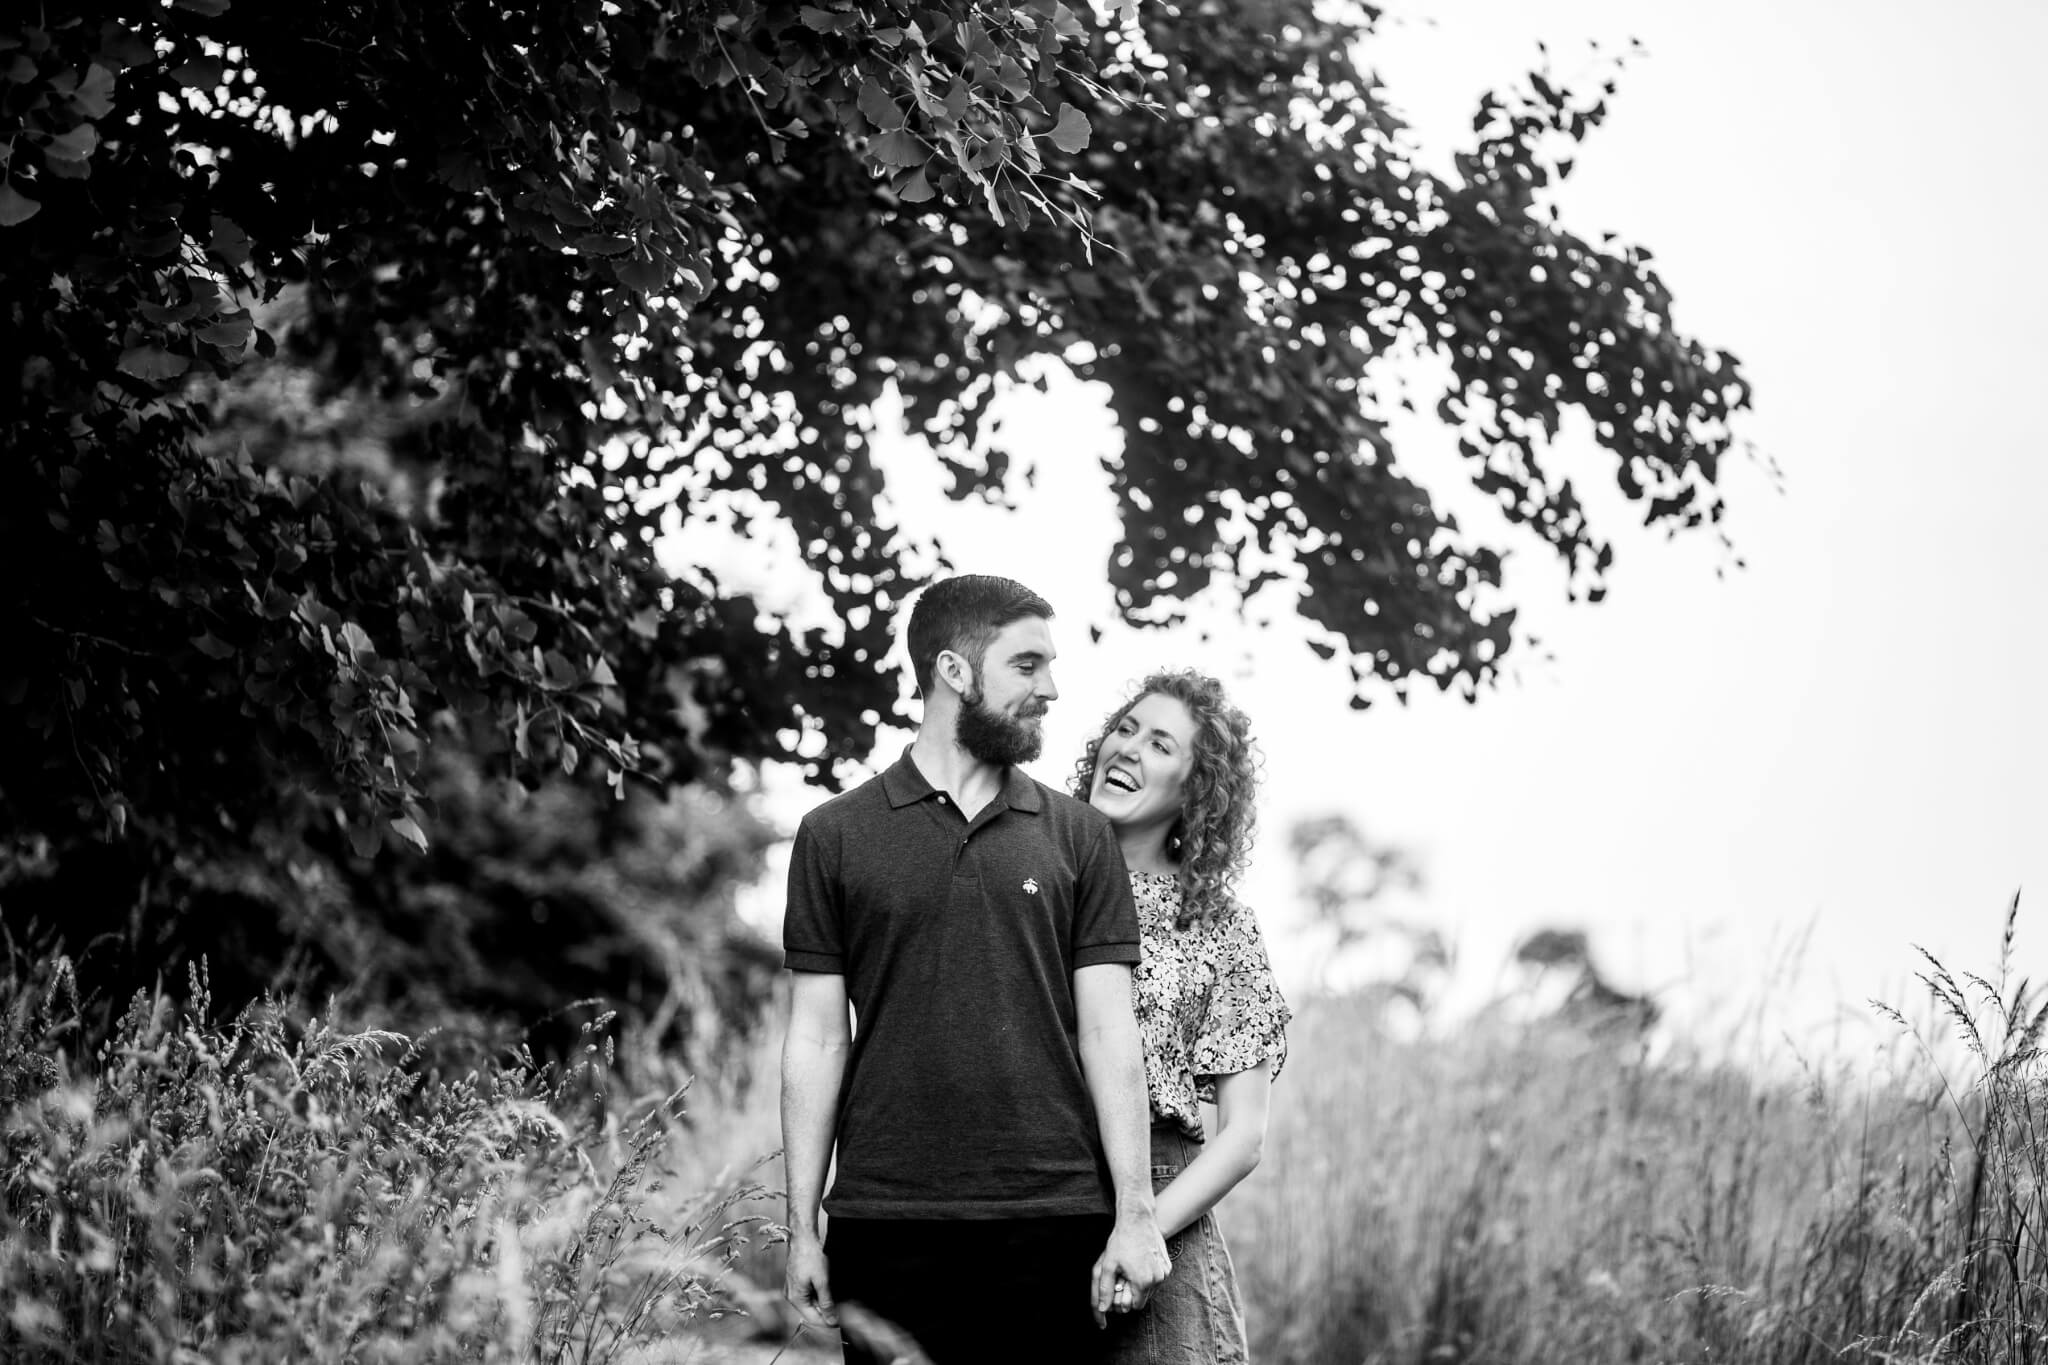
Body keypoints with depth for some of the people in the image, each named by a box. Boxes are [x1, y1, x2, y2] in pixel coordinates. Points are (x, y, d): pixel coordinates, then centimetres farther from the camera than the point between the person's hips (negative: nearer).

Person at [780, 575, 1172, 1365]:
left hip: (1053, 1219, 1)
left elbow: (1108, 1031, 6)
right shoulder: (836, 837, 8)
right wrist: (802, 1230, 2)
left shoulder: (1078, 838, 10)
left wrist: (1135, 1211, -2)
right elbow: (817, 1039, 7)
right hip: (886, 1227, -1)